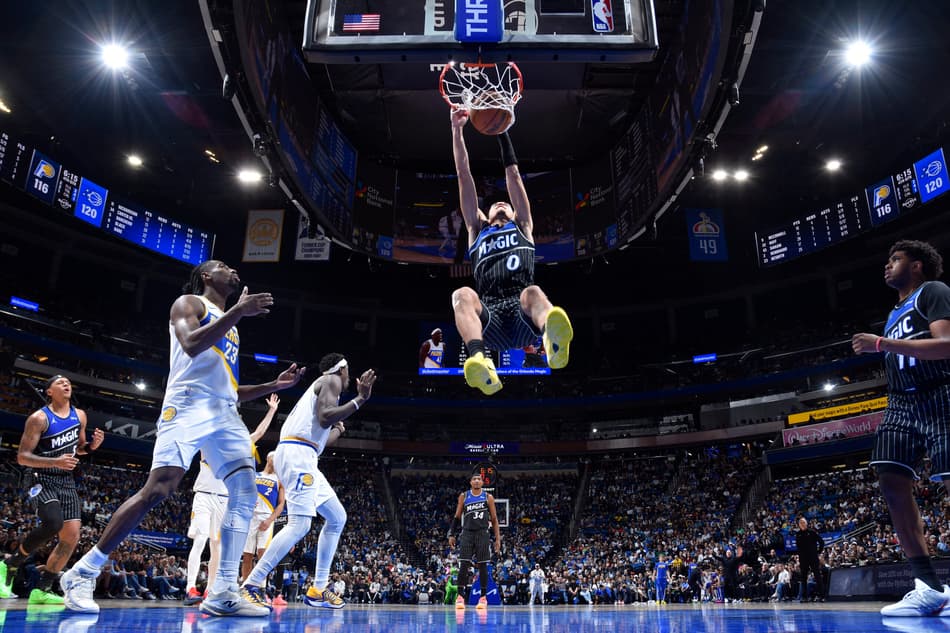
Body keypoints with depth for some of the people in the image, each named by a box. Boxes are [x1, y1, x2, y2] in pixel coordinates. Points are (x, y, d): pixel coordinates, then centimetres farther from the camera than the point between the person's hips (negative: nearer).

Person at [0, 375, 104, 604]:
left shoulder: (80, 416, 7)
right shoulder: (39, 418, -11)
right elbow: (22, 457, -14)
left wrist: (93, 445, -1)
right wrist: (56, 462, -28)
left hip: (67, 481, 6)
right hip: (44, 480, -6)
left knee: (71, 537, -2)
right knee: (53, 523, -30)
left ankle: (42, 589, 10)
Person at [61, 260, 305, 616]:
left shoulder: (230, 326, 29)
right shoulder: (189, 303, 7)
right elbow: (191, 345, -16)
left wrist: (274, 385, 20)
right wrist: (238, 312, -19)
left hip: (225, 414, 8)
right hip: (189, 405, -8)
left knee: (245, 494, -8)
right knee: (157, 491, -15)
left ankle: (223, 594, -7)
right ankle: (82, 573, 2)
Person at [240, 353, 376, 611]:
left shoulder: (322, 385, 28)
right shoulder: (331, 380, 1)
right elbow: (324, 418, -18)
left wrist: (339, 429, 49)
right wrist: (360, 399, -15)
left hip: (303, 458, 11)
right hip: (297, 455, -11)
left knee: (337, 517, 13)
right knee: (299, 524, -17)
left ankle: (318, 590, 13)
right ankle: (252, 585, -13)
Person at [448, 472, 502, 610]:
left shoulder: (488, 497, 4)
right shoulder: (463, 496, 6)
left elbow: (494, 519, 6)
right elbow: (457, 517, 10)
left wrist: (498, 538, 0)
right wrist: (451, 534, 2)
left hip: (482, 534, 0)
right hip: (467, 533, 0)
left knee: (482, 566, 2)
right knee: (464, 565, -6)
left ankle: (483, 597, 10)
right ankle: (460, 596, 0)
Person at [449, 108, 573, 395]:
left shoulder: (522, 227, 30)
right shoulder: (477, 232, 31)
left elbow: (513, 175, 27)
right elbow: (464, 177, 28)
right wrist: (457, 130, 26)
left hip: (523, 314, 0)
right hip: (489, 317, 1)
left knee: (533, 292, -34)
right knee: (463, 295, -30)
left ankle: (554, 339, -71)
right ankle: (479, 360, -60)